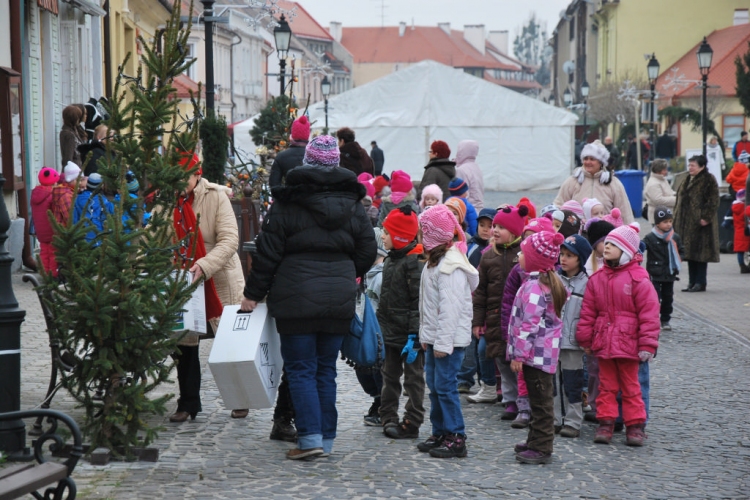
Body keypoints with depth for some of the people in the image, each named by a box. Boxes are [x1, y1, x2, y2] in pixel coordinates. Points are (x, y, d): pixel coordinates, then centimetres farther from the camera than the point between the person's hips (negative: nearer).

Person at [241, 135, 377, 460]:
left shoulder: (286, 203, -6)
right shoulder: (353, 205, 6)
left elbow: (268, 253, -5)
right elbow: (367, 251, 10)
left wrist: (253, 294, 4)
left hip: (297, 299, -4)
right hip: (339, 299, 4)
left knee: (301, 369, 1)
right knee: (326, 369, 12)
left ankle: (310, 437, -7)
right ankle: (326, 438, 15)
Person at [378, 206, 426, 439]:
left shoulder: (415, 262, -15)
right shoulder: (390, 260, 13)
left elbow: (419, 303, -19)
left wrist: (414, 337, -22)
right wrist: (379, 329, 15)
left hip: (408, 335, -9)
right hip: (390, 333, 9)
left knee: (413, 379, 1)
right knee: (389, 376, 15)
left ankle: (411, 424, 6)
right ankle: (389, 418, 24)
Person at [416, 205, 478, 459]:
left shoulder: (451, 267, -17)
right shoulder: (434, 262, 16)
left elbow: (450, 307, -22)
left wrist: (443, 342, -23)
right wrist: (426, 335, 15)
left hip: (450, 338, -10)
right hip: (435, 337, 10)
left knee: (445, 385, -9)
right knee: (434, 385, 13)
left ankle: (456, 438, -4)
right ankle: (440, 433, 22)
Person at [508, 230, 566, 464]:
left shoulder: (534, 287, -20)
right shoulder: (548, 282, 12)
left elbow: (529, 324, -23)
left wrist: (519, 354, -19)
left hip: (536, 354, -10)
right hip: (542, 353, 10)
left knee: (541, 401, -4)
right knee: (539, 400, 18)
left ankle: (541, 448, 0)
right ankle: (536, 441, 28)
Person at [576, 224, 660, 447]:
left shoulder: (638, 279, -9)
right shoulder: (597, 279, 4)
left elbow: (649, 313, -10)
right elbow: (588, 311, 7)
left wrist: (647, 344, -13)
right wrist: (585, 339, 6)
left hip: (628, 343, -4)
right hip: (603, 342, 4)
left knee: (630, 386, 6)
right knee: (606, 385, 10)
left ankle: (635, 425, 13)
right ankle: (606, 423, 15)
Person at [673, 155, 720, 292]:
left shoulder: (709, 180, -8)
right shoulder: (688, 181, 18)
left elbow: (713, 201, -13)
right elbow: (680, 201, 22)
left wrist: (706, 217, -20)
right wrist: (676, 217, 14)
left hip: (700, 223, -8)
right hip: (686, 222, 8)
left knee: (700, 253, -5)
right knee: (690, 253, 10)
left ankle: (700, 283, 0)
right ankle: (692, 282, 15)